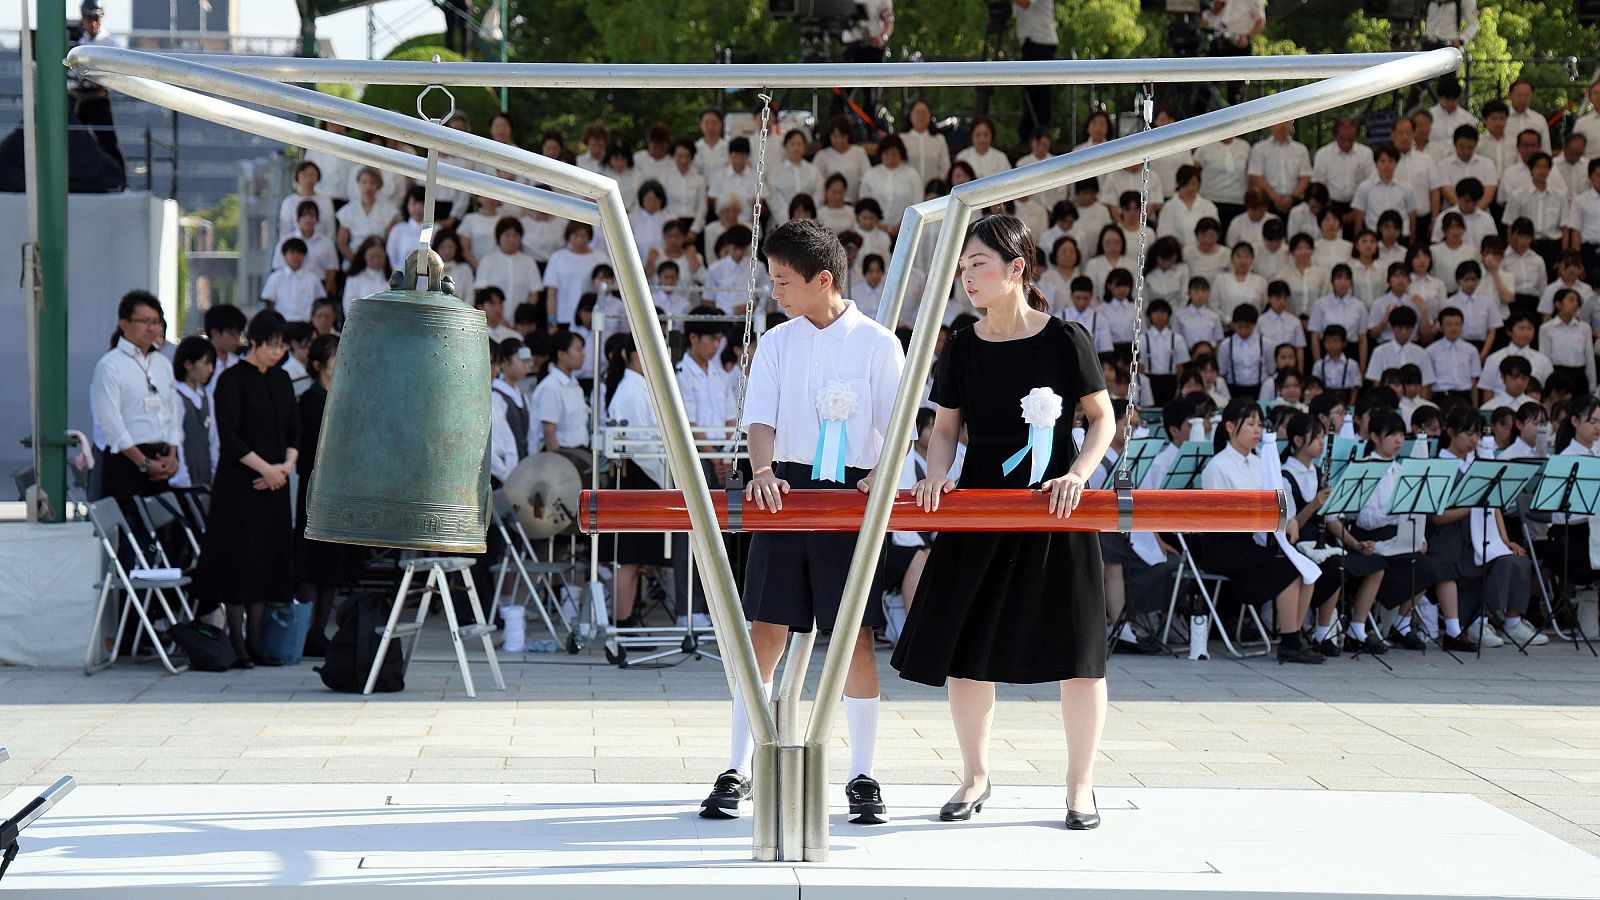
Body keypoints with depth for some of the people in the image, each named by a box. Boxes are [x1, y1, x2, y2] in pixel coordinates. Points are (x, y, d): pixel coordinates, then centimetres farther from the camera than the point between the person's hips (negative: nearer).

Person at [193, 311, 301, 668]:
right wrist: (265, 467, -16)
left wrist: (286, 466, -3)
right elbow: (229, 435, -14)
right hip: (239, 483, -7)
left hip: (274, 483, 7)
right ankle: (237, 644, -1)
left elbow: (295, 431, 14)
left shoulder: (281, 380, 12)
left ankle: (255, 642, 12)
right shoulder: (232, 380, -8)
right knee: (240, 559, -5)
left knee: (270, 559, 6)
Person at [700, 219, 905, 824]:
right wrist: (762, 471, -18)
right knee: (766, 631, -1)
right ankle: (738, 771, 4)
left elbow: (897, 426, 1)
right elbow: (760, 418, 1)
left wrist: (881, 475, -17)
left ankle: (862, 776, 5)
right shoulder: (776, 344, 10)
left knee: (854, 635, -3)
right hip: (786, 491, 2)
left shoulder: (877, 343, 2)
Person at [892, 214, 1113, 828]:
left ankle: (1081, 785, 11)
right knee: (964, 648, 3)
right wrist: (937, 474, -7)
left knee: (1076, 650, -2)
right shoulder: (962, 349, 4)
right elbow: (945, 427, 11)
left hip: (1054, 513, -3)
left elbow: (1102, 417, 1)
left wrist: (1078, 474, -13)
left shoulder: (1064, 339, -6)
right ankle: (975, 775, 21)